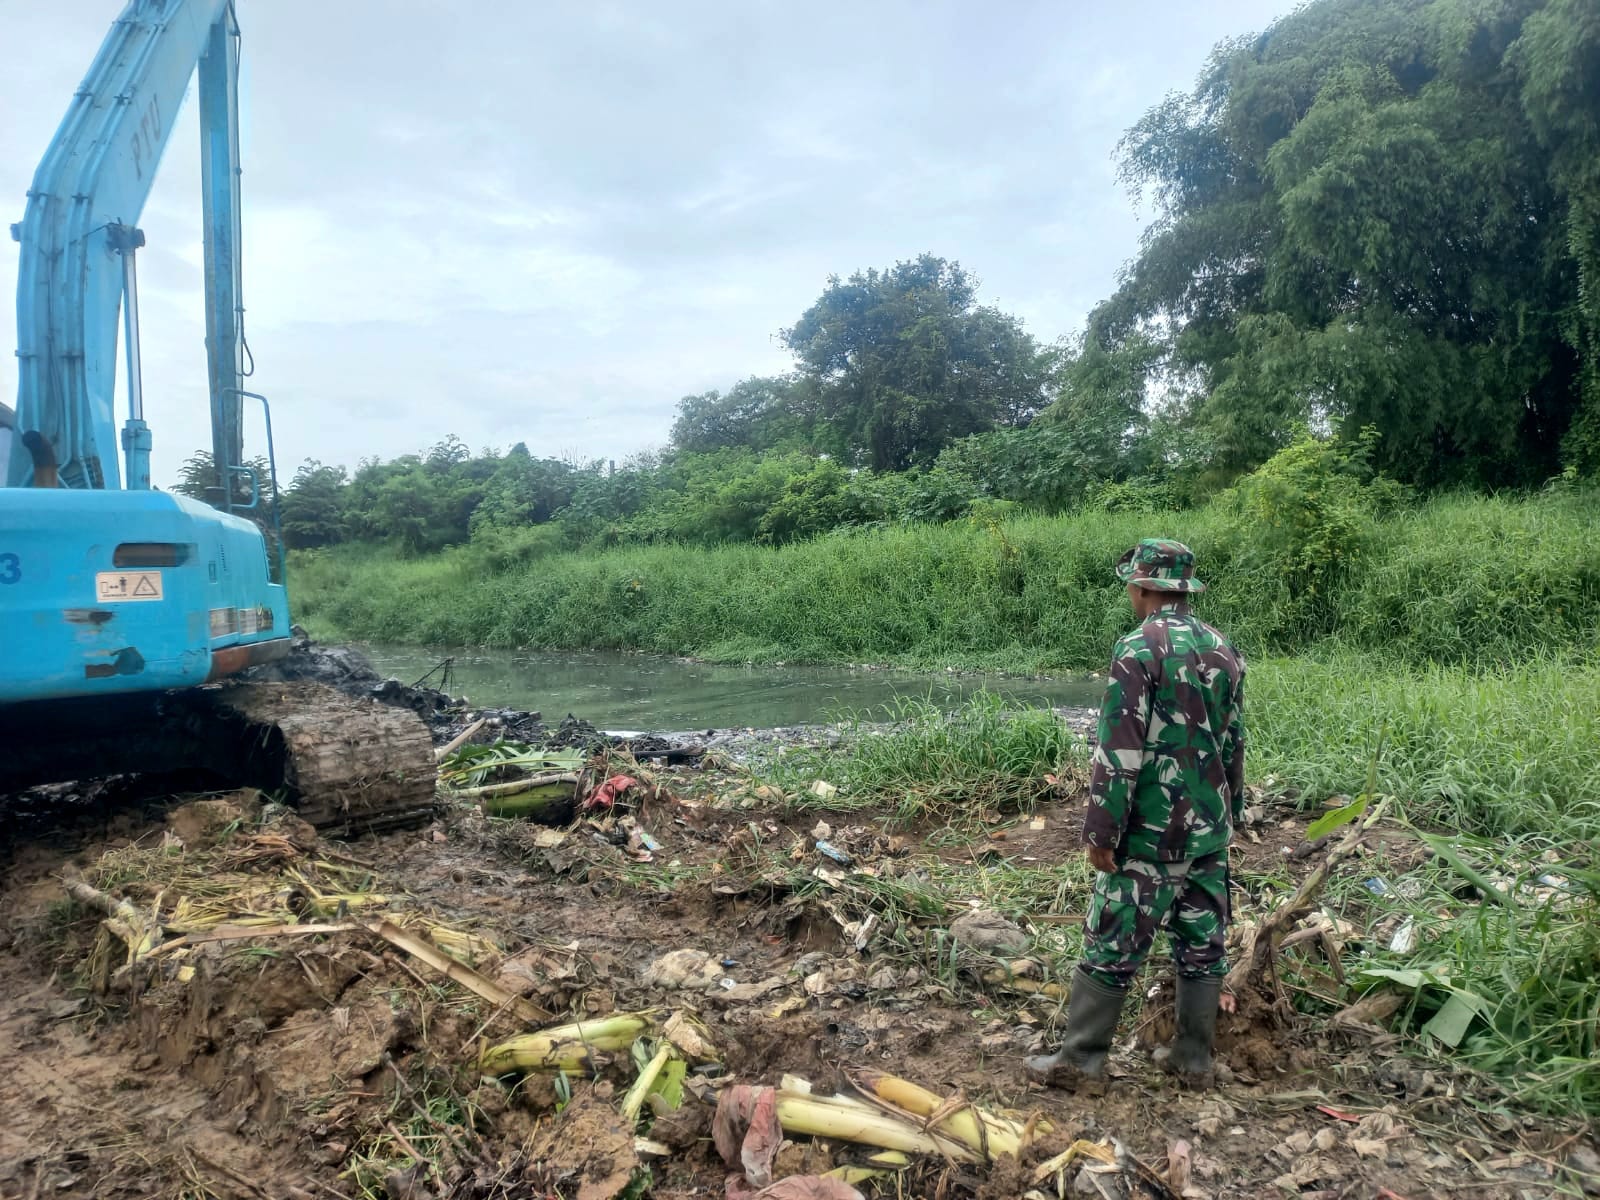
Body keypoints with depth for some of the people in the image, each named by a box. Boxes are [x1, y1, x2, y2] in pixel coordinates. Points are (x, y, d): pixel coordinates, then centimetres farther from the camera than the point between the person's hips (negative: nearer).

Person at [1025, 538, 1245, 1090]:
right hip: (1210, 829, 7)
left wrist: (1102, 830, -13)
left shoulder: (1138, 650, -16)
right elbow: (1234, 744, 14)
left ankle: (1078, 1058, 10)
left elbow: (1118, 751, -19)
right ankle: (1193, 1058, 23)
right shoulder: (1224, 651, 7)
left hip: (1151, 833, -7)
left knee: (1112, 945, 2)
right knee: (1202, 943, 13)